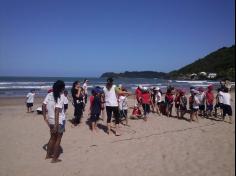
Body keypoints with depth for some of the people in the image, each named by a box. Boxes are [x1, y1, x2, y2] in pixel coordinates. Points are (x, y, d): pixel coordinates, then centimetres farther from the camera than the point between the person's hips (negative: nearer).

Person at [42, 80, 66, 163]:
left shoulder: (49, 95, 3)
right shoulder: (61, 96, -16)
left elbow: (43, 105, 0)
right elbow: (57, 110, -22)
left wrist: (45, 117, 8)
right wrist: (56, 125, -20)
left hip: (50, 120, 6)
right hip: (59, 121, -6)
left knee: (52, 137, 24)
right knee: (58, 139, 9)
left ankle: (48, 155, 36)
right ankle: (54, 158, 18)